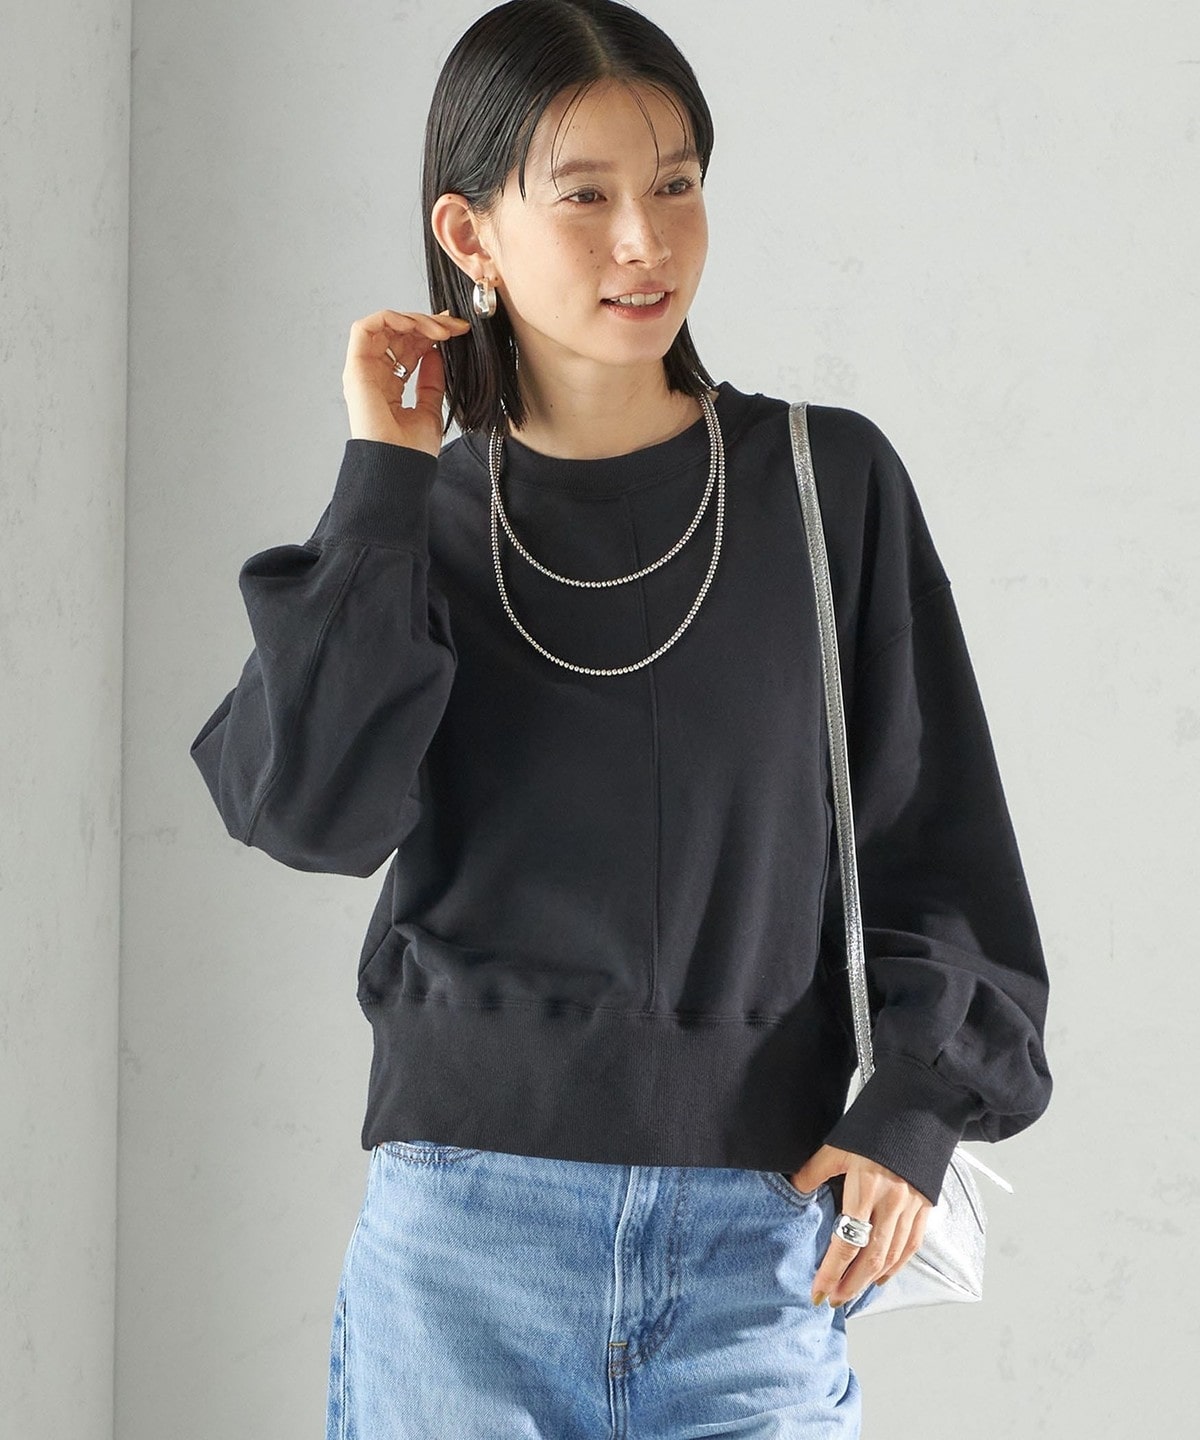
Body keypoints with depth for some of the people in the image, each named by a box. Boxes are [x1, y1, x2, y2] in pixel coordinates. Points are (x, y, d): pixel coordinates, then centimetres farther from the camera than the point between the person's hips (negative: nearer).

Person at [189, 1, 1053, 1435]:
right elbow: (316, 808, -11)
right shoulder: (427, 519, 5)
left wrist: (917, 1109, -5)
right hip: (466, 1218, 0)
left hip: (757, 1220, 0)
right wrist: (382, 477, -7)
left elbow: (935, 830, 5)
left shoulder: (829, 482, 3)